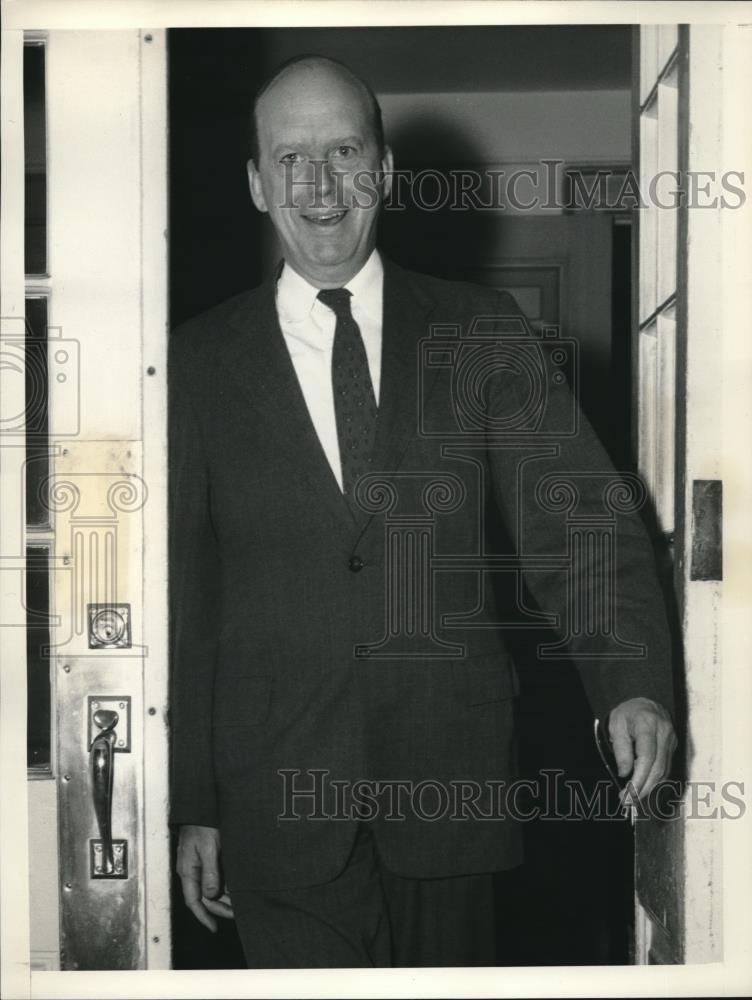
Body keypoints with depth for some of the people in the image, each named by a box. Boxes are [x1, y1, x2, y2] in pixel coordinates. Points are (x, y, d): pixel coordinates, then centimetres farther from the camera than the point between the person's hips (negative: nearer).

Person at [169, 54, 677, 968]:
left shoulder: (480, 330, 3)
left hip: (451, 782, 1)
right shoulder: (200, 363, 3)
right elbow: (181, 599, 3)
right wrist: (192, 805, 2)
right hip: (281, 804, -1)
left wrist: (632, 682, -19)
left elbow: (572, 518, -2)